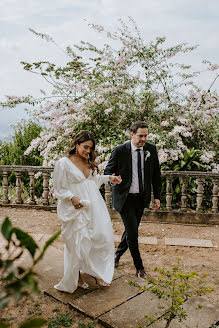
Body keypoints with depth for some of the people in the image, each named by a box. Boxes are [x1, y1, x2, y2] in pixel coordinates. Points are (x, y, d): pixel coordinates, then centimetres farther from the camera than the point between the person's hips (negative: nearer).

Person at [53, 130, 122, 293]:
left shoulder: (89, 162, 11)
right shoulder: (63, 163, -9)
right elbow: (59, 189, -7)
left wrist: (109, 178, 11)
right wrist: (72, 198, -22)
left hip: (94, 206, 6)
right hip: (77, 209, -6)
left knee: (103, 236, 4)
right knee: (78, 244, 4)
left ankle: (98, 272, 25)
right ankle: (77, 277, 26)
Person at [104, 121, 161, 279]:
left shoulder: (151, 149, -2)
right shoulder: (120, 151, -12)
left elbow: (156, 174, 7)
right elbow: (108, 171, -4)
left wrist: (157, 196, 6)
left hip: (141, 198, 4)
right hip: (125, 198, -4)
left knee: (131, 230, 16)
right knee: (133, 233, -2)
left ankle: (117, 254, 42)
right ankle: (139, 267, 18)